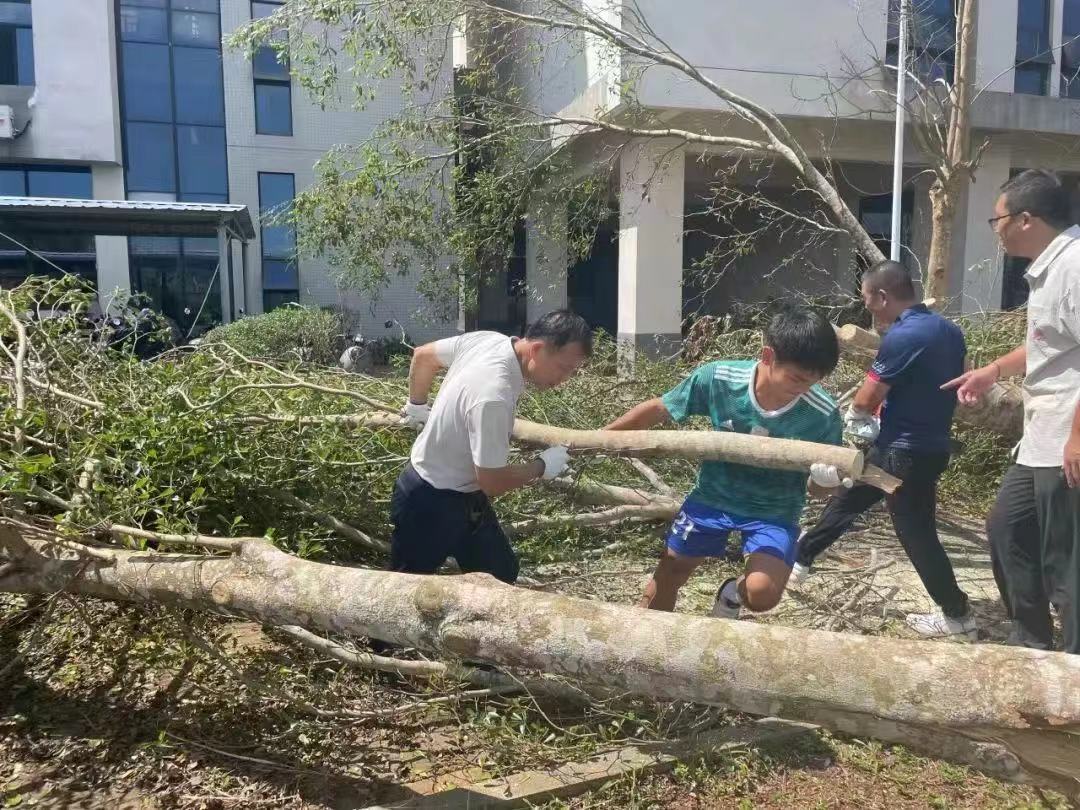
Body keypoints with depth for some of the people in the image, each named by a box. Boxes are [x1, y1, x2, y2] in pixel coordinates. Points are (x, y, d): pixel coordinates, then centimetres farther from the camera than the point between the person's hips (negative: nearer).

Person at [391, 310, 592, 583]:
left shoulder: (487, 339, -9)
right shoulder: (495, 395, -36)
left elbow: (423, 355, 8)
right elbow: (492, 482, -28)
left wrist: (416, 405, 23)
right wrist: (541, 466, -12)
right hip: (431, 503, -9)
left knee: (501, 575, 15)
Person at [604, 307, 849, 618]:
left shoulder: (823, 414, -25)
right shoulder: (718, 378, -24)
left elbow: (818, 485, -10)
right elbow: (657, 409, -10)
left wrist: (828, 479, -35)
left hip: (773, 511, -1)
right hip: (713, 495, 1)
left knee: (762, 594, -21)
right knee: (669, 571, 13)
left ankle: (732, 594, 17)